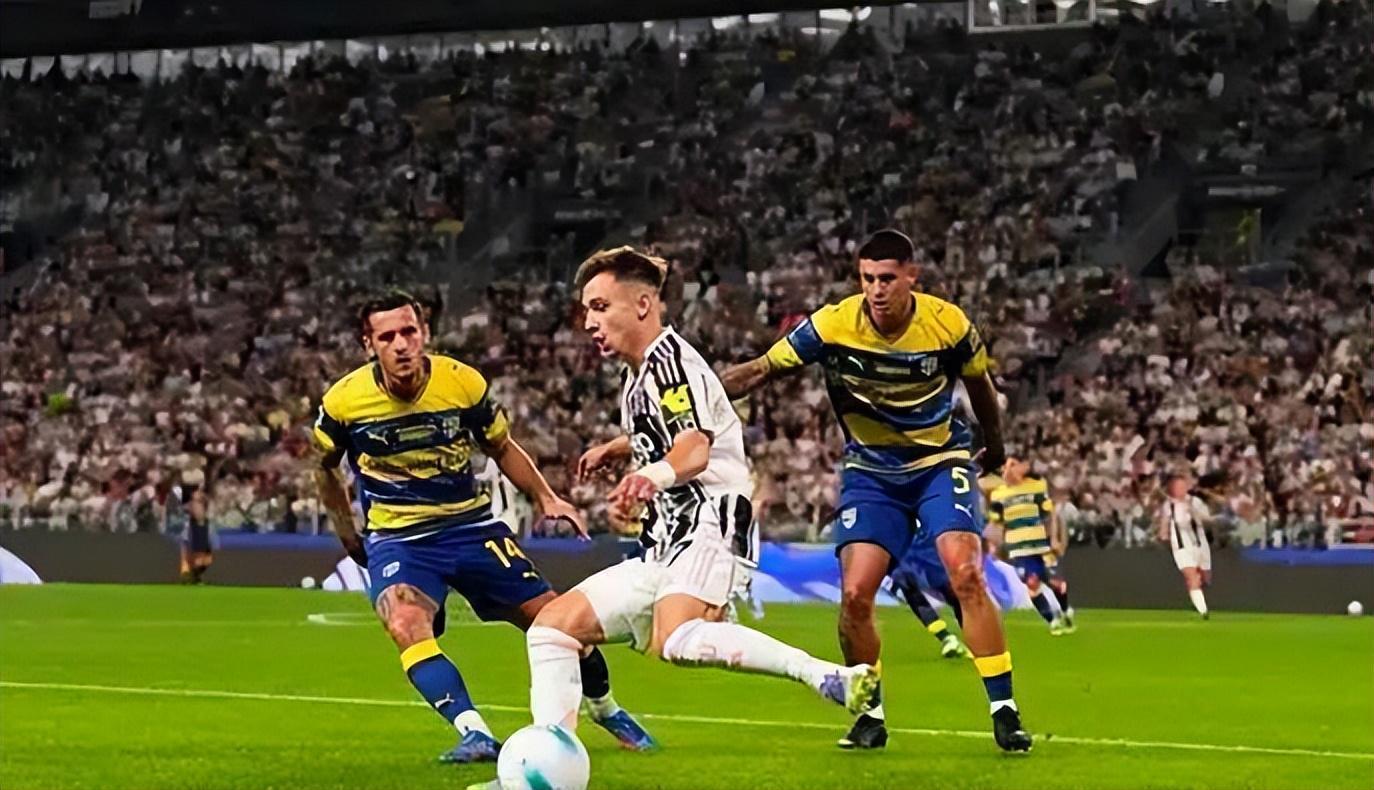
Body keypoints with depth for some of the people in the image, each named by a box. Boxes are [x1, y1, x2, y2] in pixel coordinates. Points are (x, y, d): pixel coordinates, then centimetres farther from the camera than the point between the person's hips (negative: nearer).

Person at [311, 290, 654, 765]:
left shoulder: (464, 383, -10)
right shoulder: (343, 401, -13)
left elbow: (502, 448, 9)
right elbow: (324, 467, 9)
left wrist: (545, 498, -1)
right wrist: (347, 534, 10)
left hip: (471, 525, 2)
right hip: (396, 538, -2)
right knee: (406, 626, -32)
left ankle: (606, 709, 28)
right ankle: (475, 736, -34)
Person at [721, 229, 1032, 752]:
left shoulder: (948, 324, -16)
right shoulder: (832, 325, -17)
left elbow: (979, 385, 5)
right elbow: (759, 371, -9)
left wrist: (994, 446, 20)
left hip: (941, 463, -1)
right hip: (871, 470, 1)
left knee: (966, 576, -20)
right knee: (855, 593, -12)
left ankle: (1004, 713, -12)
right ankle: (870, 715, 9)